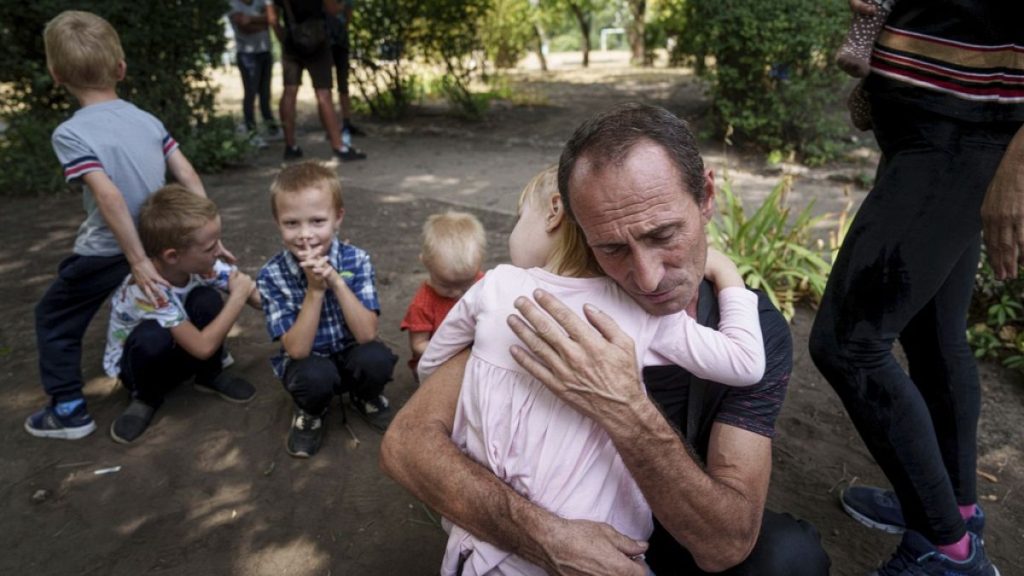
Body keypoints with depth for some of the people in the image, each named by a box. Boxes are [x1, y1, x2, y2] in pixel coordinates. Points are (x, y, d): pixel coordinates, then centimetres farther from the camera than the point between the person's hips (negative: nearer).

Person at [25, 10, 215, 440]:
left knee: (53, 318, 16)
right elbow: (188, 176, -3)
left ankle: (68, 410, 19)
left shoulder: (69, 133, -15)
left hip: (105, 253, -5)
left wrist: (138, 262, -23)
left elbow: (109, 197, -25)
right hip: (158, 242, 5)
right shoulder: (148, 120, 1)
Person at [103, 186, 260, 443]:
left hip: (180, 353, 4)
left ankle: (210, 376, -1)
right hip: (136, 360, -4)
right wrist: (238, 297, -32)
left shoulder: (201, 263, -22)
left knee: (207, 299, -26)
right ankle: (146, 396, -5)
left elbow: (253, 294, -15)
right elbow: (203, 347, -37)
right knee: (153, 337, -38)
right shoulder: (145, 288, -37)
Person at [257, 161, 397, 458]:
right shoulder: (272, 275, -17)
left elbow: (367, 334, -23)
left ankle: (365, 397, 7)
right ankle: (311, 412, 4)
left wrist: (335, 281, -32)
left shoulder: (356, 260, -16)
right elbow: (297, 350, -22)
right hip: (308, 362, -1)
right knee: (316, 376, -34)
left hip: (351, 355, 1)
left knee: (377, 359, -30)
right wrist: (315, 289, -31)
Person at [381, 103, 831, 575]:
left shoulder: (756, 332, -18)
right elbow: (407, 442, -24)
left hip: (682, 533, 1)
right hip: (568, 527, 0)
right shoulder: (561, 315, -22)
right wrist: (546, 537, -36)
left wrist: (628, 414, -40)